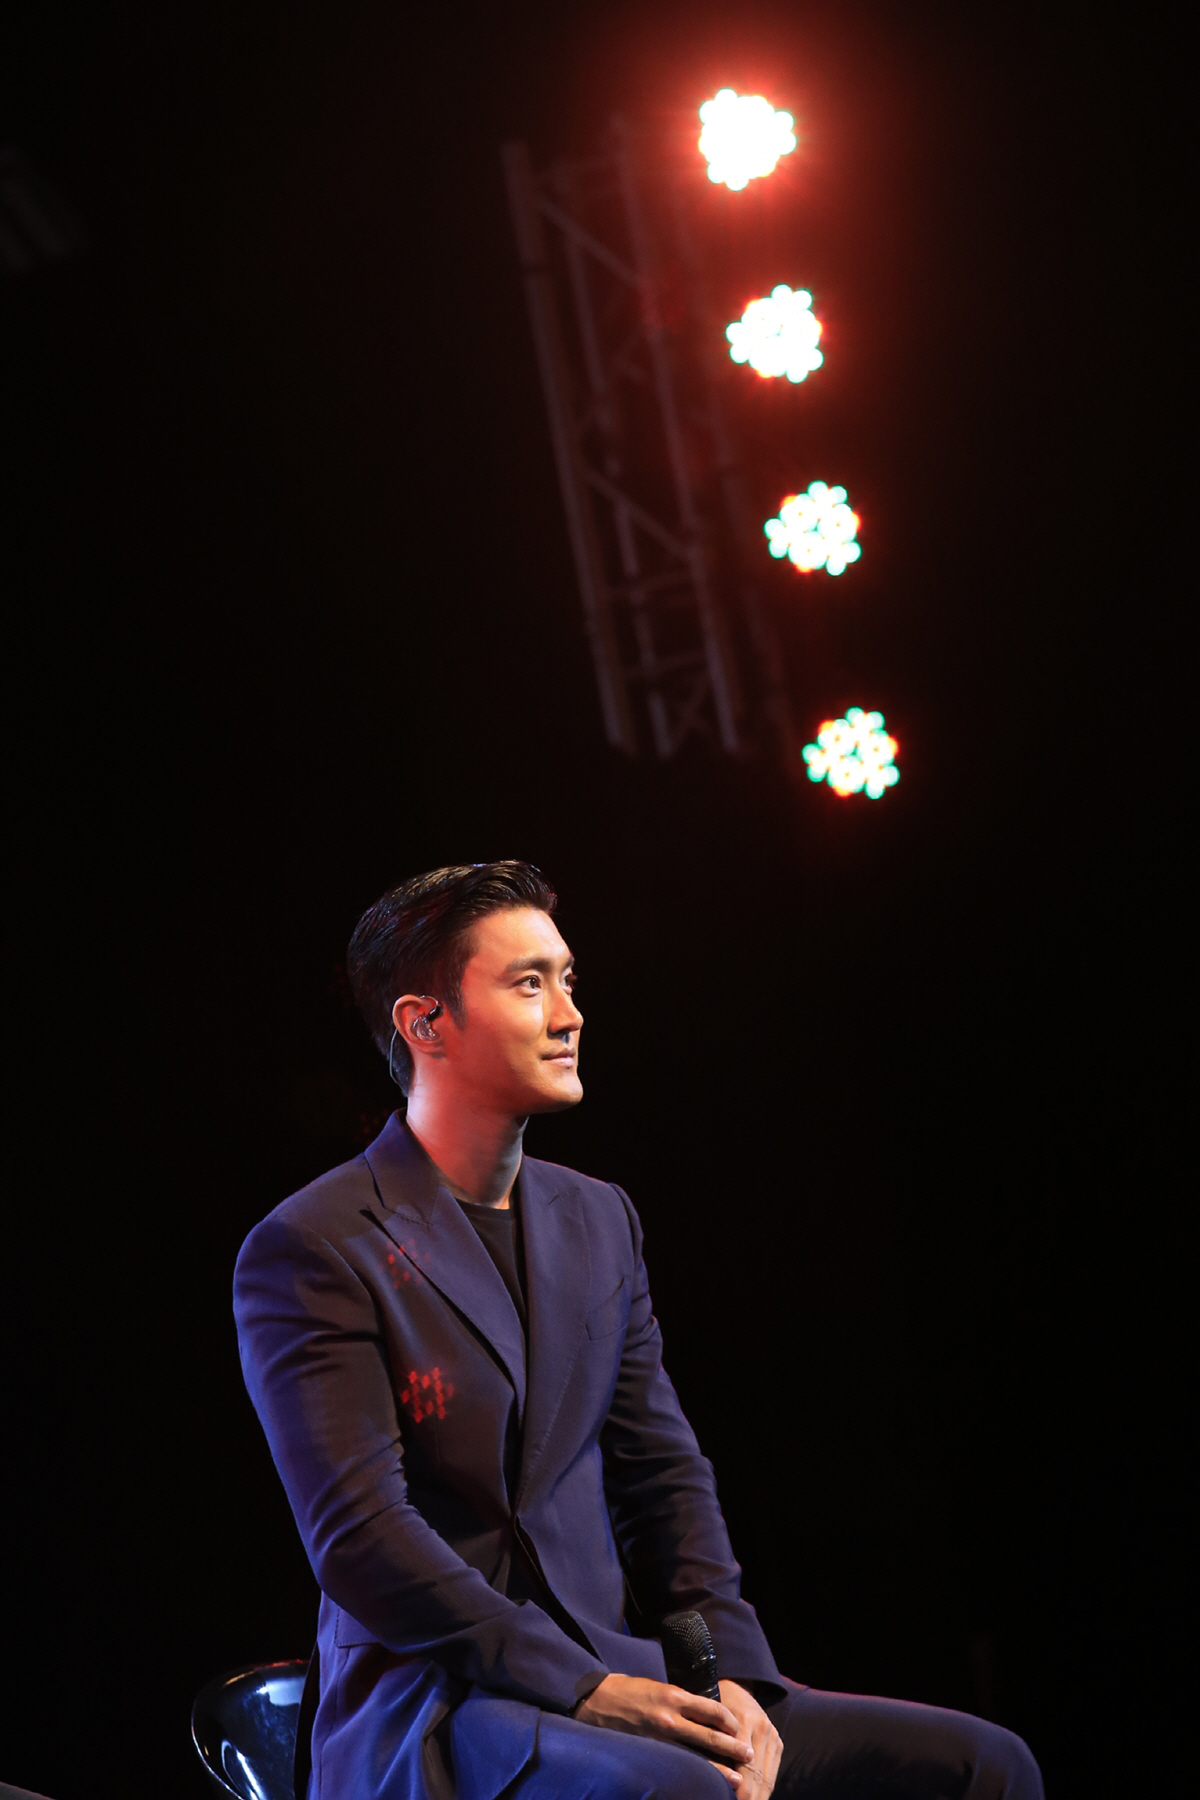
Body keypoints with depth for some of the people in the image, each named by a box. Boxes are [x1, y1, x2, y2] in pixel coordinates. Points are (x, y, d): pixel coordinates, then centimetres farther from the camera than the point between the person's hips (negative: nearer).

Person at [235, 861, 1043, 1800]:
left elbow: (665, 1475, 14)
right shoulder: (307, 1251, -6)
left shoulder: (599, 1219, 16)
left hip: (615, 1677, 7)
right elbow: (360, 1541, -14)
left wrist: (732, 1681, -2)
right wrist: (584, 1688, -19)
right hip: (430, 1708, -6)